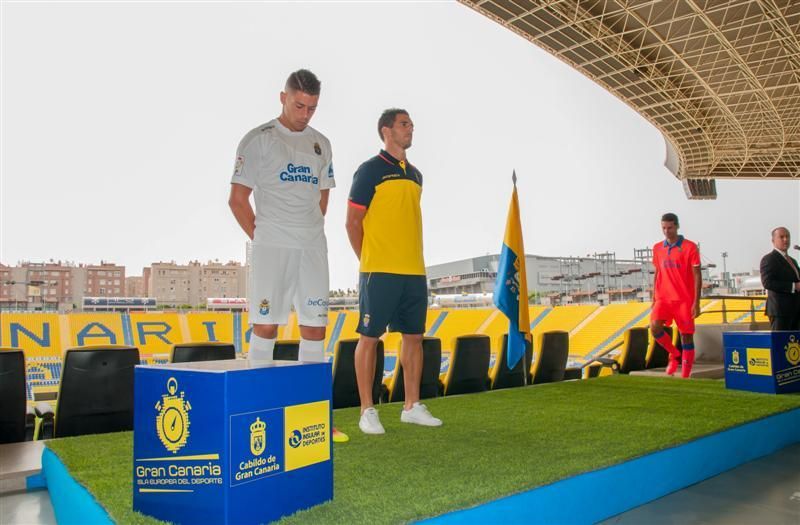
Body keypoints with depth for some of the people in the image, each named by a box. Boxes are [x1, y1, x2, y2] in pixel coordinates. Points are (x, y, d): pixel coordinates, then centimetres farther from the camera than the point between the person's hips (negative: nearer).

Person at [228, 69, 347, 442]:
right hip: (271, 248, -5)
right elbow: (238, 198, -2)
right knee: (265, 325, -1)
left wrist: (310, 232, 9)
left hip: (313, 248, 5)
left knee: (315, 327, 4)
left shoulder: (320, 144, 15)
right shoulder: (258, 140, -1)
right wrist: (261, 237, -5)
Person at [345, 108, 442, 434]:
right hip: (380, 272, -7)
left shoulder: (415, 175, 17)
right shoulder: (370, 170, -3)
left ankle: (412, 406, 21)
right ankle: (367, 411, 8)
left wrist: (414, 260, 13)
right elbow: (353, 221, -4)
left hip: (414, 272, 7)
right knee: (369, 337, -1)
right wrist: (369, 262, -3)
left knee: (414, 336, 9)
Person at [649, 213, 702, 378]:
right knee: (654, 326, -19)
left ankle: (685, 376, 12)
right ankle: (674, 354, 8)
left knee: (686, 336, 2)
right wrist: (653, 299, 12)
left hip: (684, 299, -3)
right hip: (663, 298, 3)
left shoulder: (690, 247, -4)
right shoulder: (657, 248, 9)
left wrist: (696, 302, -11)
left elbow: (697, 276, -5)